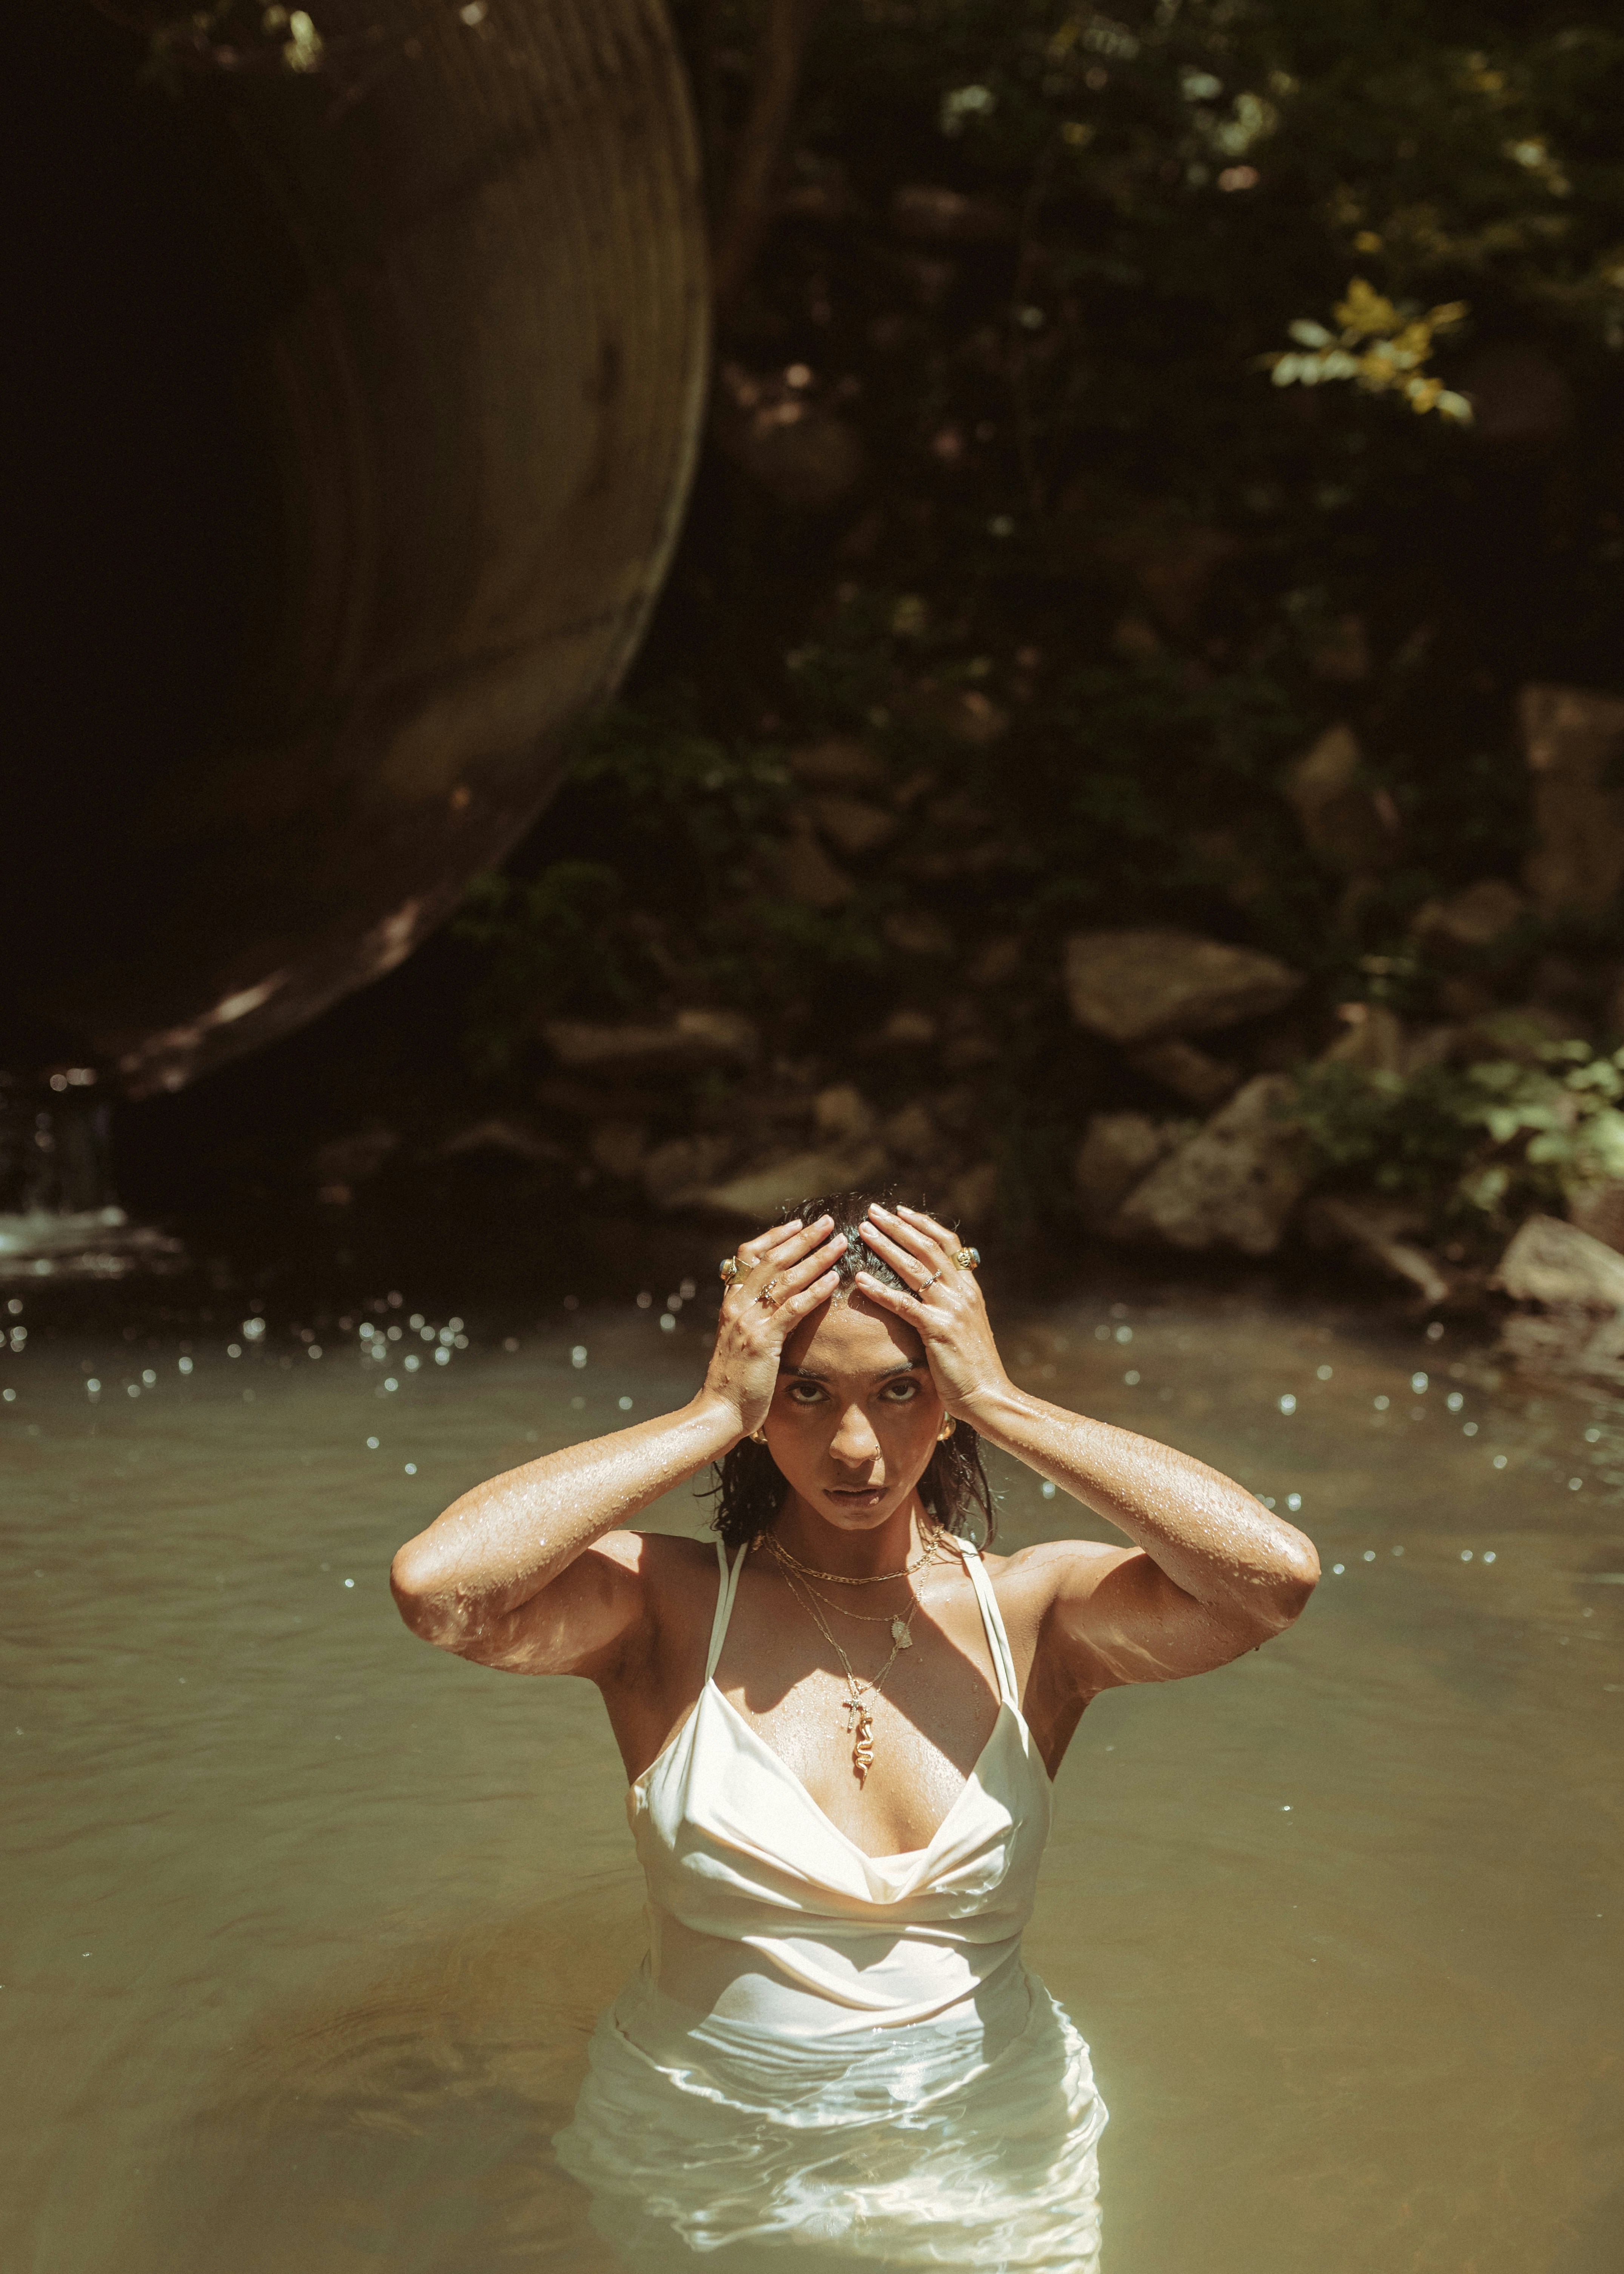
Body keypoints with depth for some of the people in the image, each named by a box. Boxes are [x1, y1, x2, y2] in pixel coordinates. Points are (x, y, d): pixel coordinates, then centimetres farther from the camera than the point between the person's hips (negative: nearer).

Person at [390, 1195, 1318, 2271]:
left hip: (988, 2176, 1)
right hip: (711, 2175, -1)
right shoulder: (670, 1608, -13)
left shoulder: (1031, 1614, -10)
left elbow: (1279, 1573, -27)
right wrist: (713, 1415, -25)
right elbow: (436, 1583, -32)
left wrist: (1001, 1403, -23)